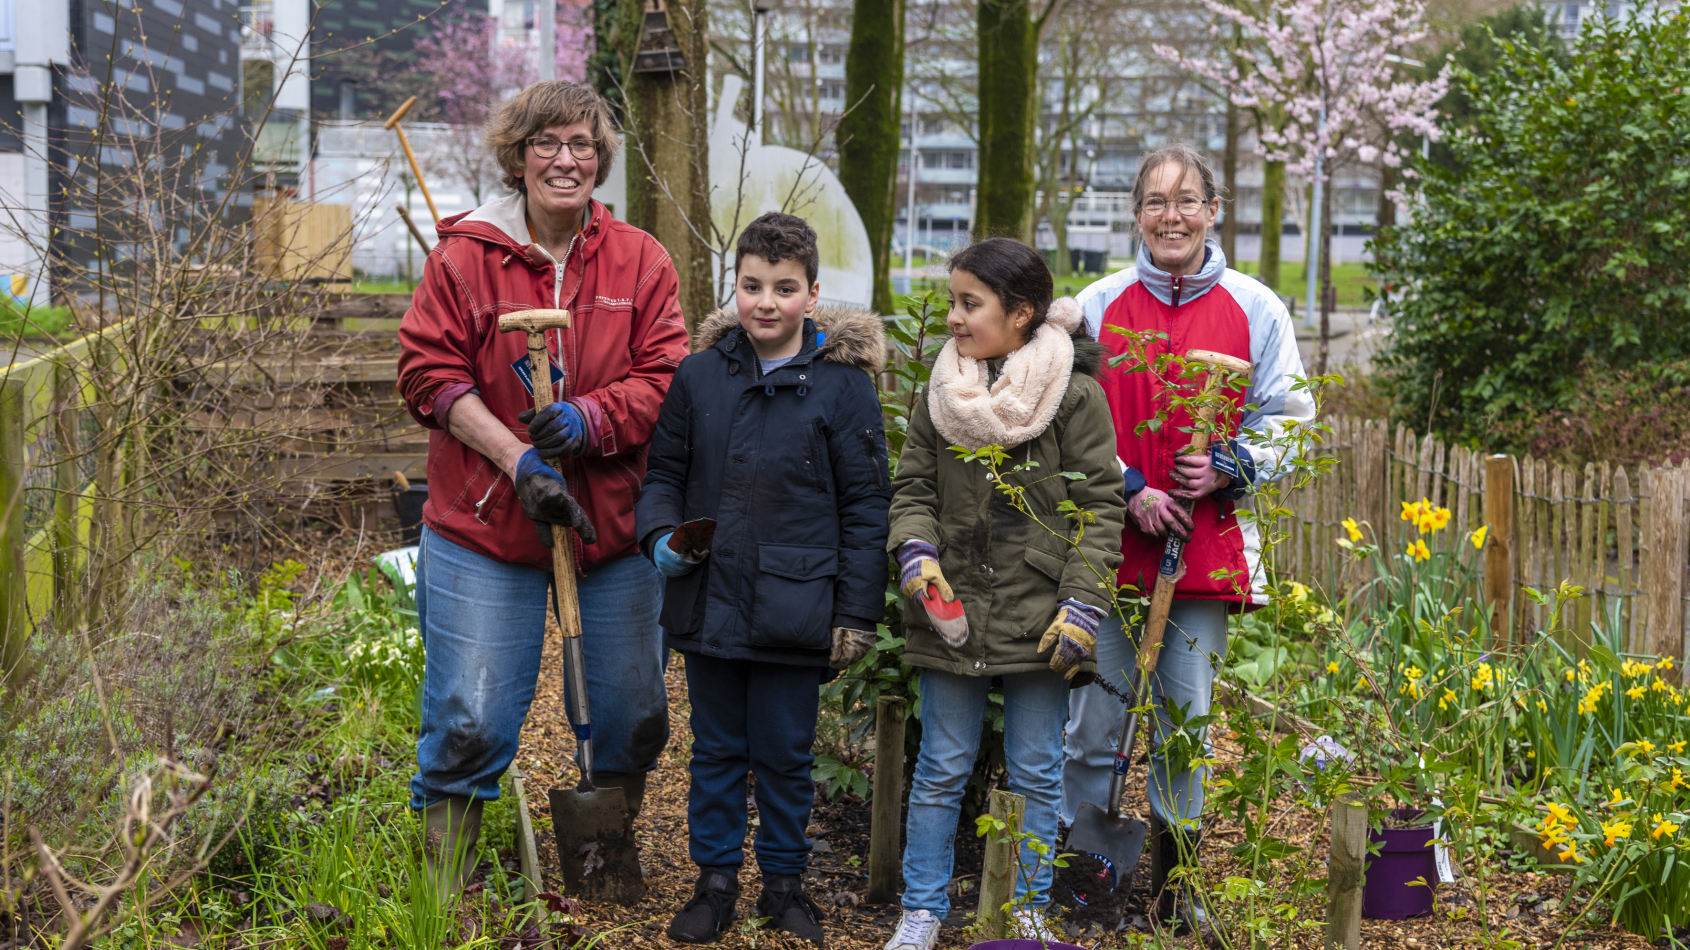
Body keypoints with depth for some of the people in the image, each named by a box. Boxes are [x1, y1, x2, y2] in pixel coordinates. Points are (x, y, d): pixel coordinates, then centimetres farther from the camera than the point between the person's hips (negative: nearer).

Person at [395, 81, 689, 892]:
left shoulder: (639, 260, 4)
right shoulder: (464, 254, -1)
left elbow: (666, 375, 1)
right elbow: (429, 371, -5)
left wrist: (589, 418, -18)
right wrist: (516, 457, -15)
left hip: (615, 523, 3)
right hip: (483, 523, -3)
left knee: (633, 714, 13)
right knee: (469, 718, -1)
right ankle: (446, 878, 16)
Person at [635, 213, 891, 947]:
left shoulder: (843, 384, -5)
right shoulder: (698, 375, 2)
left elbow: (866, 506, -3)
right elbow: (663, 473, 13)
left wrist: (857, 613, -5)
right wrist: (661, 536, -7)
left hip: (794, 610, -2)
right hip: (709, 603, 3)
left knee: (785, 755, 10)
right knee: (716, 750, 15)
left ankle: (784, 881, 28)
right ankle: (716, 879, 30)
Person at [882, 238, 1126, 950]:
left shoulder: (1075, 397, -6)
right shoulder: (940, 394, 6)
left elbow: (1100, 506, -5)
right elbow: (912, 487, 11)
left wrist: (1082, 605, -11)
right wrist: (916, 553, -9)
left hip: (1038, 618, -2)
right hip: (952, 615, 3)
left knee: (1036, 775, 9)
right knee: (940, 772, 10)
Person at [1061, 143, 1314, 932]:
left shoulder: (1255, 309, 4)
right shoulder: (1098, 305, 4)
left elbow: (1286, 420, 8)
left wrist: (1226, 469, -10)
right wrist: (1129, 490, -8)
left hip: (1208, 543, 0)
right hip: (1109, 540, 0)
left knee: (1187, 724, 6)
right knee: (1095, 723, 0)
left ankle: (1174, 889, 21)